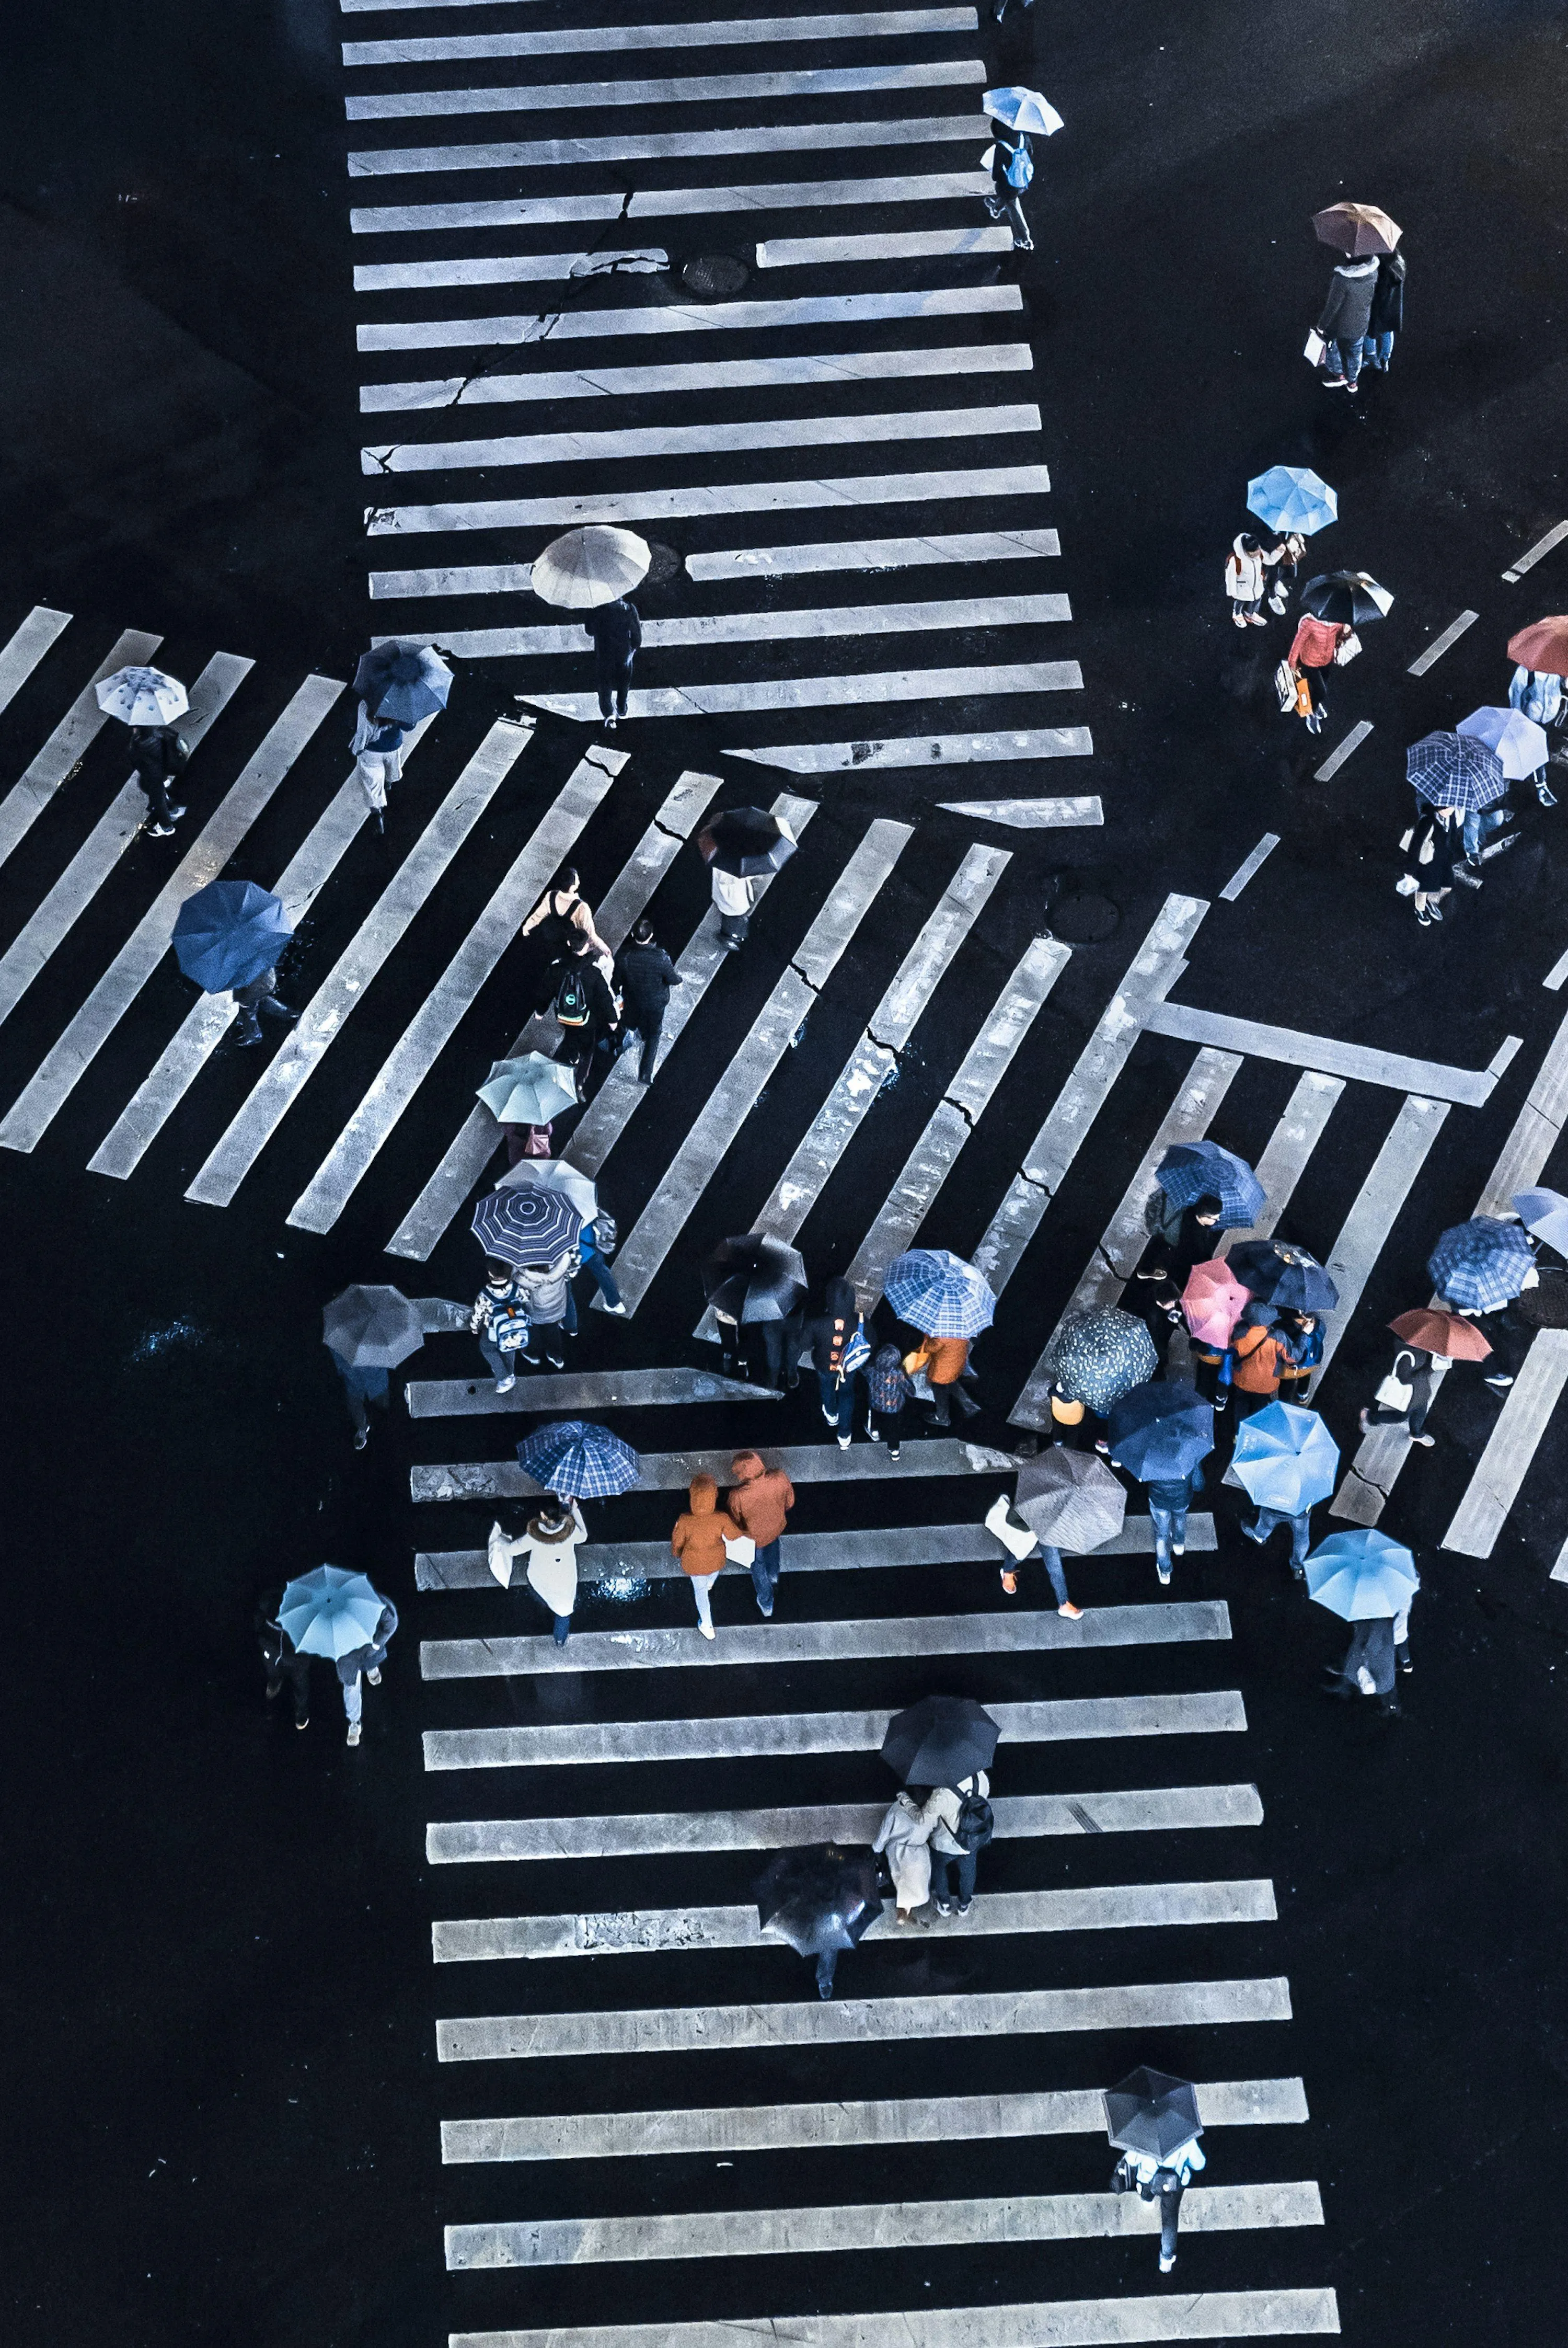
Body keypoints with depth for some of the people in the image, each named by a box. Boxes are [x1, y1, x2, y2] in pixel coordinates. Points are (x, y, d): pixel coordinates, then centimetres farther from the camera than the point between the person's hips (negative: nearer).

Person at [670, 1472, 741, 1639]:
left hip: (694, 1563, -1)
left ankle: (707, 1626, 46)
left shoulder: (685, 1522, -38)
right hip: (716, 1560, 1)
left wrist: (677, 1553, 6)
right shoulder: (722, 1519, -37)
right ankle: (709, 1584, 75)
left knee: (701, 1591, 28)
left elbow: (677, 1542, -18)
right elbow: (735, 1535, -15)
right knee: (714, 1573, 39)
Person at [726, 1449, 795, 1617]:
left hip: (754, 1537, -2)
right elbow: (789, 1502, -12)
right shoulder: (780, 1478, -35)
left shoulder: (737, 1497, -43)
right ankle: (774, 1579, 66)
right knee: (773, 1546, 40)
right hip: (776, 1527, 3)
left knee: (758, 1564, 29)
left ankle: (766, 1605, 52)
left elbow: (733, 1521, -20)